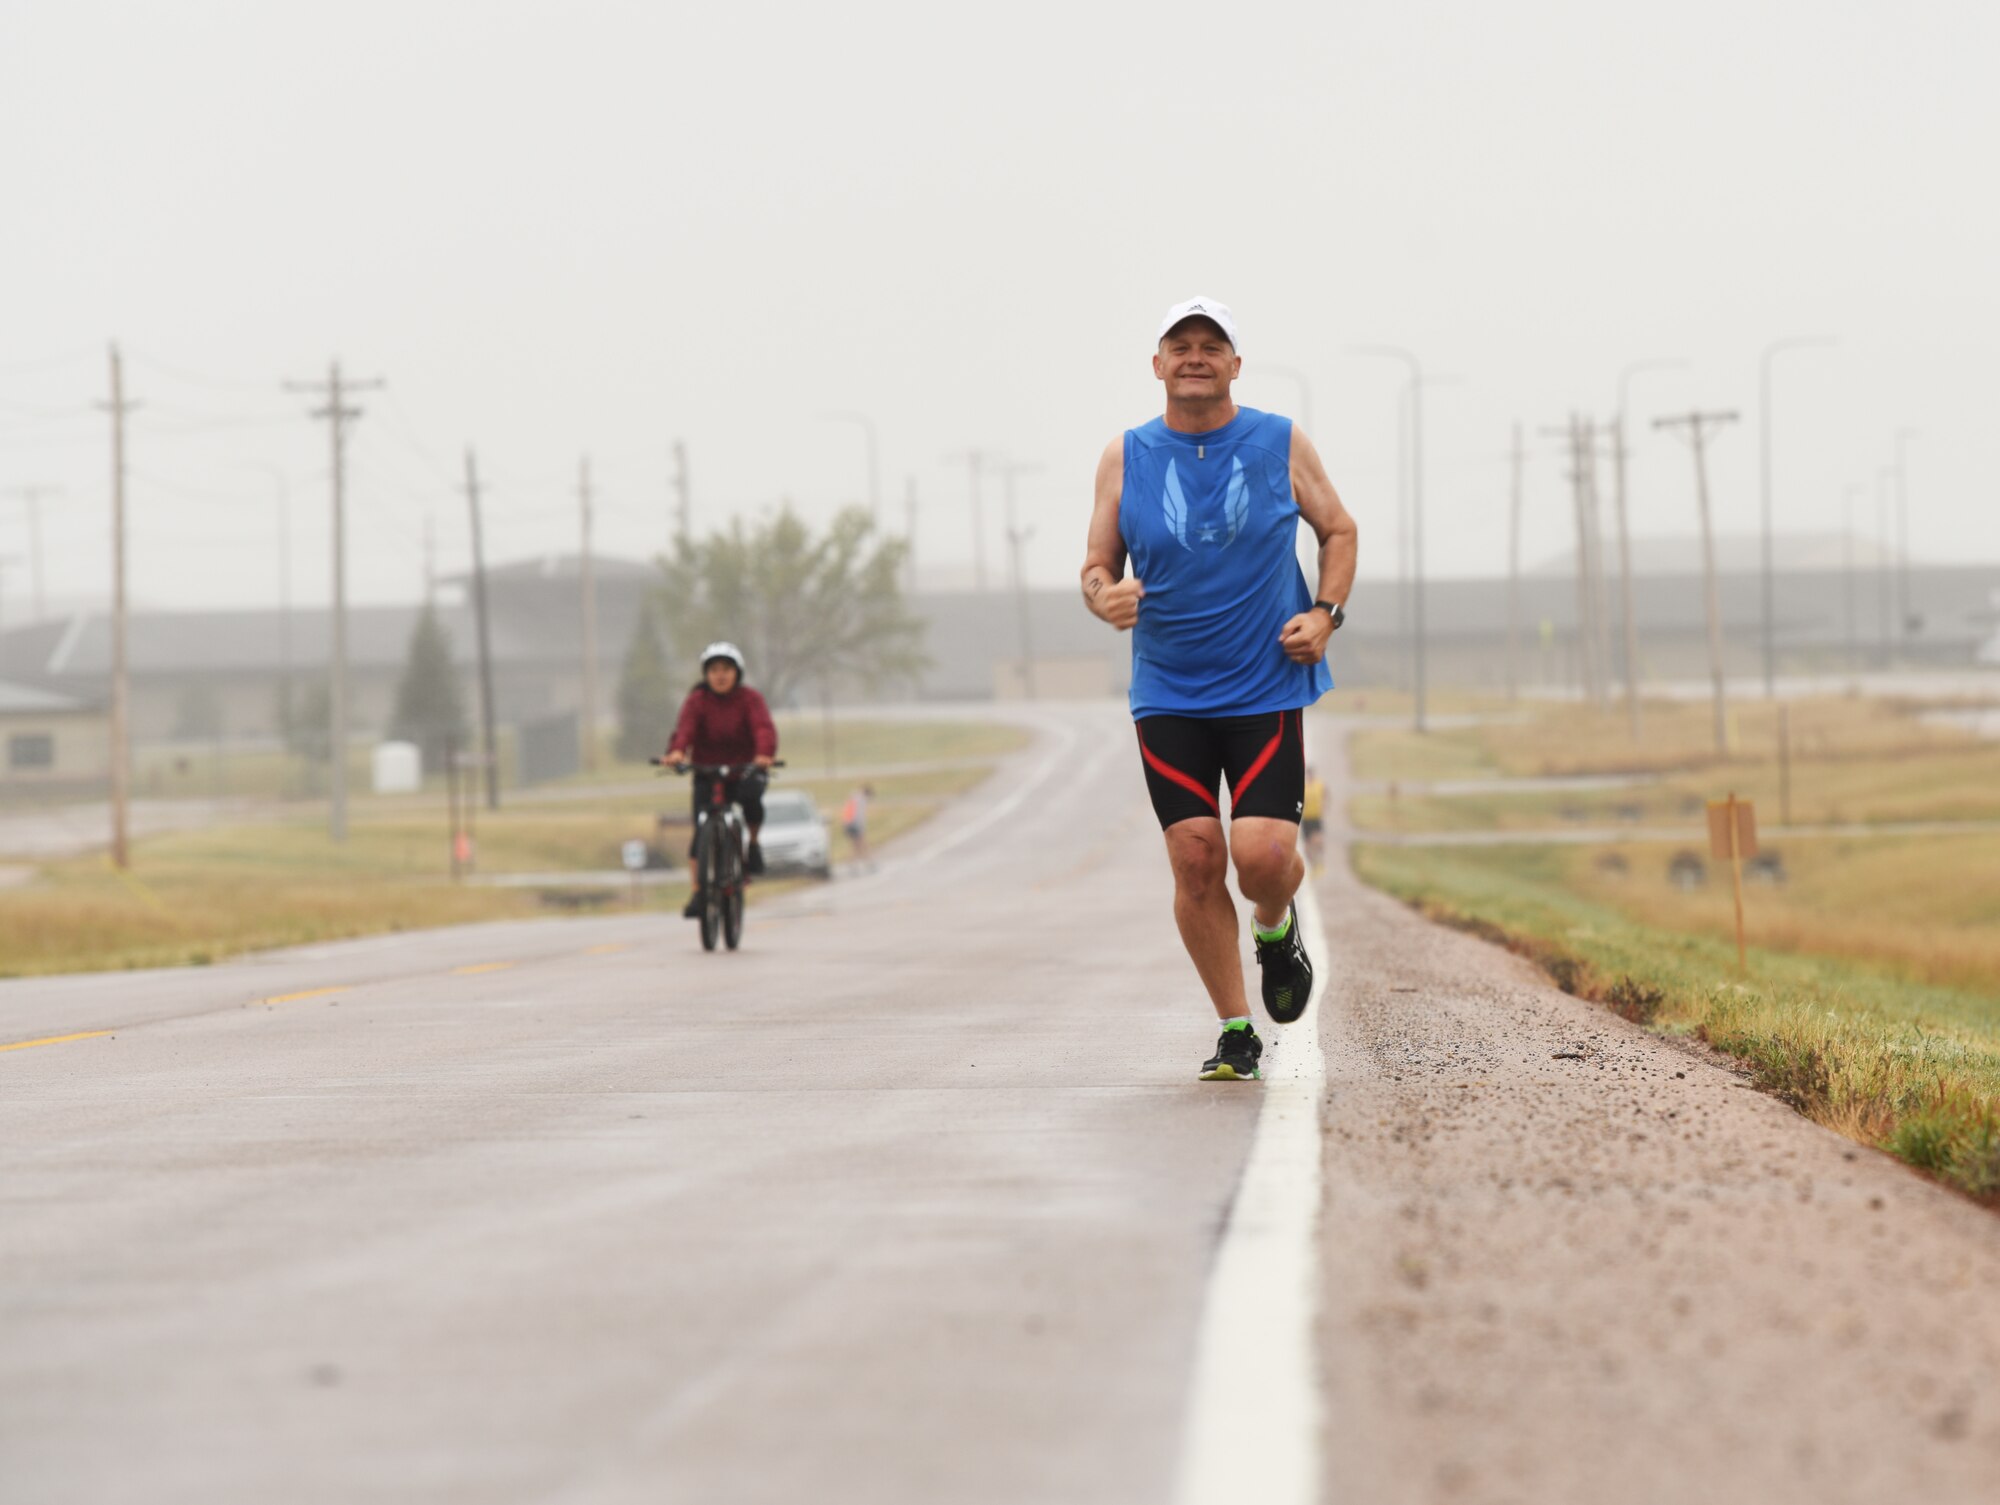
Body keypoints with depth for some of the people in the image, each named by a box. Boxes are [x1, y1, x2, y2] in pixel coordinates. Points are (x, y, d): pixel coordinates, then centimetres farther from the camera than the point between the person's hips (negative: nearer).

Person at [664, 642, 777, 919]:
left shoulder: (750, 699, -4)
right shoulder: (696, 701, -4)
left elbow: (763, 727, -21)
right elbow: (684, 727, -22)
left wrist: (765, 753, -43)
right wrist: (677, 751, -44)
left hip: (744, 769, -1)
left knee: (751, 793, -35)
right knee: (701, 830, -14)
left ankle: (753, 844, -7)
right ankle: (697, 892, -7)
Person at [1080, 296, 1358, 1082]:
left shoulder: (1281, 444, 1)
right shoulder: (1126, 458, 3)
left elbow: (1339, 530, 12)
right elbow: (1097, 567, 6)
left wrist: (1325, 612, -4)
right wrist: (1105, 597, -18)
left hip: (1267, 688, -1)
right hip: (1167, 695, 1)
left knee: (1262, 854, -14)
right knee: (1195, 861, -5)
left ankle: (1275, 928, 23)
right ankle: (1235, 1033, 8)